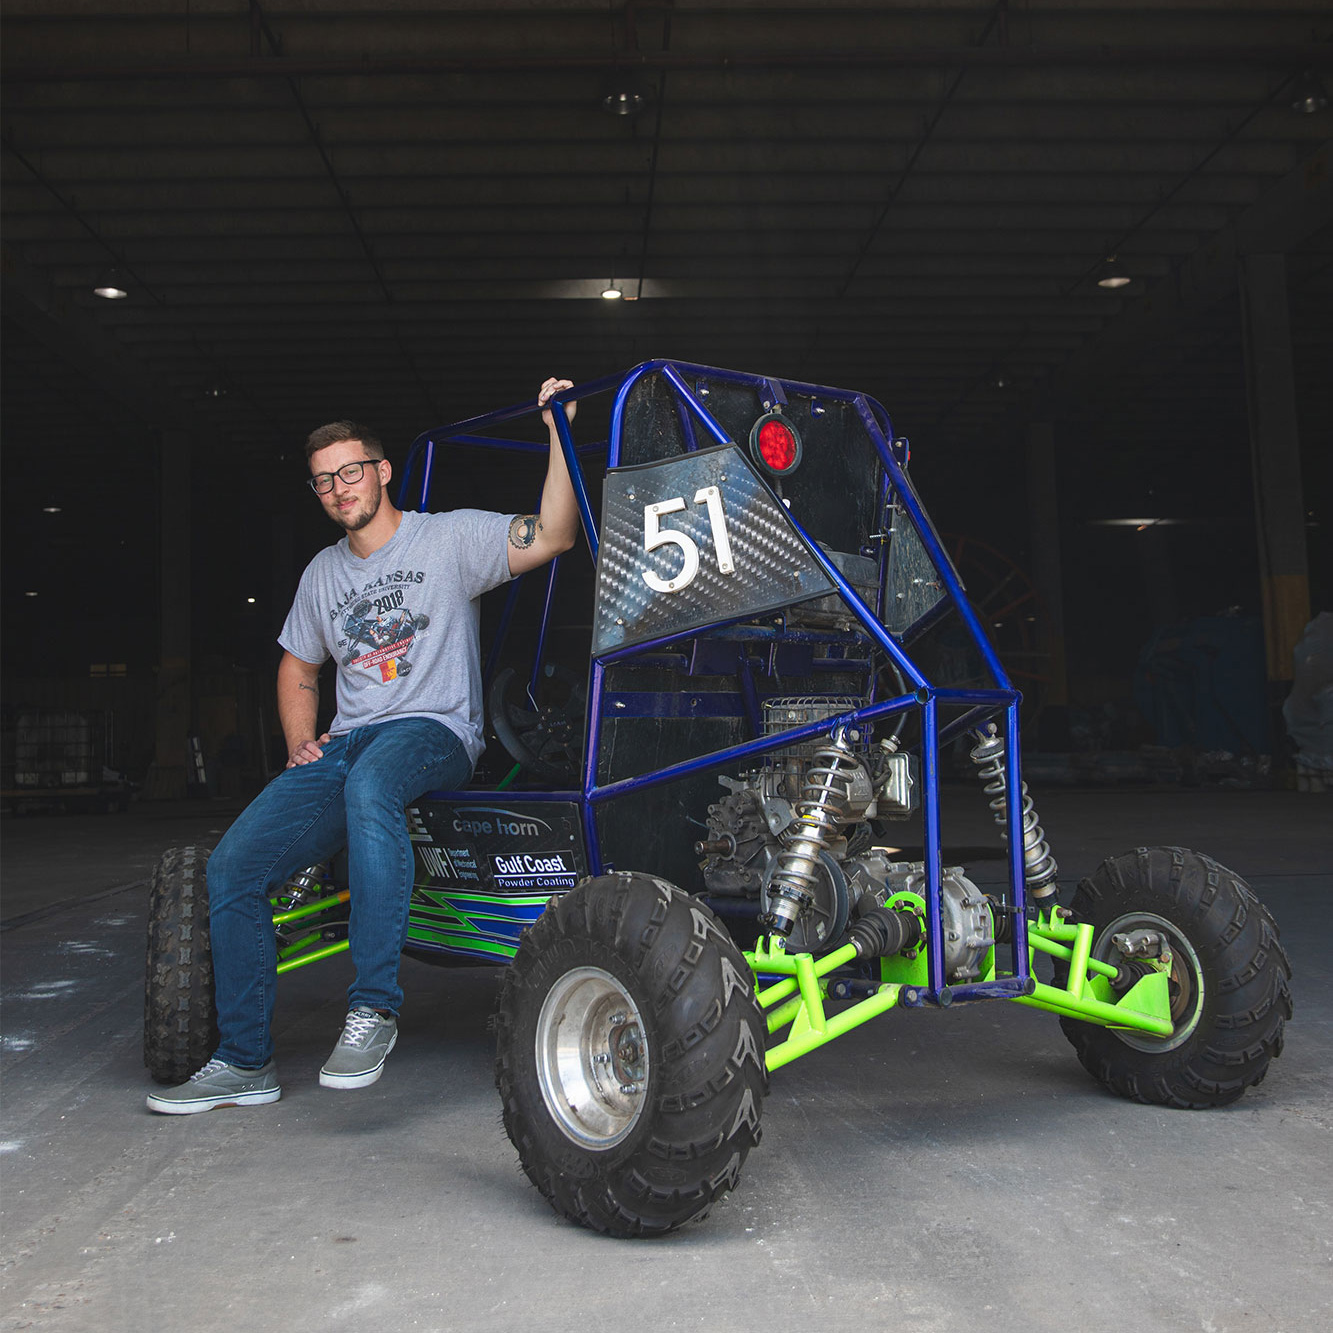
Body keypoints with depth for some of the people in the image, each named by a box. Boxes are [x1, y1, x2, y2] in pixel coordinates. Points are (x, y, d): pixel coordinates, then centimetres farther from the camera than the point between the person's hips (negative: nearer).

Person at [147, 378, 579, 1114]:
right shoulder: (323, 572, 21)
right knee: (232, 866, -12)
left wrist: (558, 434, -19)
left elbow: (552, 535, -11)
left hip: (433, 732, -6)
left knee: (369, 784, -43)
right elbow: (298, 667, 31)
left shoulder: (449, 536, 3)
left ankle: (374, 1008, -36)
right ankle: (245, 1062, 1)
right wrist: (301, 743, 13)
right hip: (343, 744, 6)